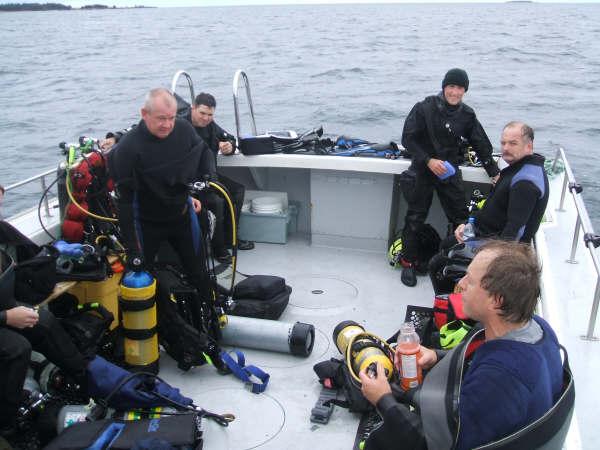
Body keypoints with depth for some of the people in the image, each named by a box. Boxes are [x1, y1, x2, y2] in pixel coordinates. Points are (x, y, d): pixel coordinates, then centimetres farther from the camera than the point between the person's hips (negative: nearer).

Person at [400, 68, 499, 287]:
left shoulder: (467, 115, 2)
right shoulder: (425, 108, -10)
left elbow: (482, 146, 9)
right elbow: (408, 138, -11)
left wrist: (495, 173, 8)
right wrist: (429, 160, -19)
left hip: (450, 170, 3)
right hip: (423, 169, -3)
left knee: (461, 216, 2)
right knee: (415, 217, 3)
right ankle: (409, 262, 15)